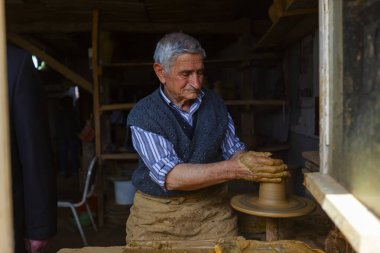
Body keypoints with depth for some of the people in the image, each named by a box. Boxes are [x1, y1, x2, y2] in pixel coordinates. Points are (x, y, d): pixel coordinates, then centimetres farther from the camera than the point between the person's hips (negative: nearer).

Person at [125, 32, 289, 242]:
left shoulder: (215, 103, 0)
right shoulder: (143, 115, -14)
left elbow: (232, 150, 4)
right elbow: (169, 176, -24)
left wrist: (250, 161, -19)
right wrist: (235, 169, -32)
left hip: (213, 206, 3)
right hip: (158, 212, -2)